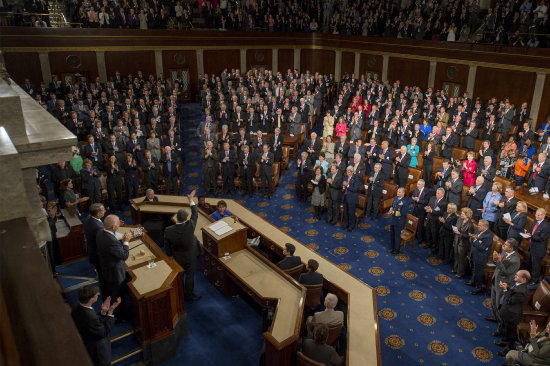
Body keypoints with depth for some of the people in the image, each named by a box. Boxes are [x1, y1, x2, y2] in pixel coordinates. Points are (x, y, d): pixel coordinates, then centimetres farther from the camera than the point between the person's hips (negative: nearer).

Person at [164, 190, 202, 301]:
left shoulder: (168, 230, -24)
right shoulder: (190, 226, -31)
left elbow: (167, 246, -9)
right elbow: (195, 214, -13)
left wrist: (170, 255, 10)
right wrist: (191, 200, -5)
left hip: (177, 257, 2)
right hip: (190, 256, -2)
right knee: (190, 275, 16)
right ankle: (189, 295, 31)